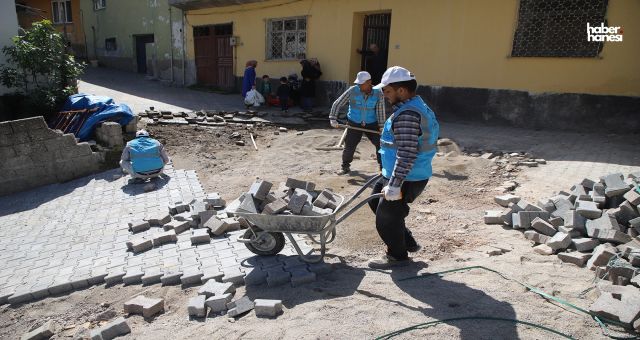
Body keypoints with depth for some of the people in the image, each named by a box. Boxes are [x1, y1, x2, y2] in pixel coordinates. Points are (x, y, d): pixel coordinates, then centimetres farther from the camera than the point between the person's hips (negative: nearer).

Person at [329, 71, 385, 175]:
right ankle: (346, 167, 22)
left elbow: (380, 110, -8)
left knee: (380, 144, -1)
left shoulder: (378, 93, -14)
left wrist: (381, 126, -12)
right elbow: (337, 103, -11)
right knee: (349, 146, 0)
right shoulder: (352, 91, -17)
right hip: (354, 124, -1)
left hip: (371, 124, 1)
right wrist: (333, 118, -17)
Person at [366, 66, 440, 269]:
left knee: (386, 217, 4)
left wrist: (394, 185, -26)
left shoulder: (407, 114, -24)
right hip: (405, 175, 11)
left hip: (407, 179, -11)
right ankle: (408, 243, 33)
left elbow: (407, 154, -30)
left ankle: (398, 256, 26)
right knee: (376, 202, 23)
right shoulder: (416, 106, 12)